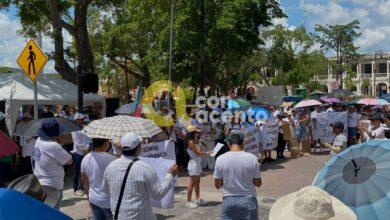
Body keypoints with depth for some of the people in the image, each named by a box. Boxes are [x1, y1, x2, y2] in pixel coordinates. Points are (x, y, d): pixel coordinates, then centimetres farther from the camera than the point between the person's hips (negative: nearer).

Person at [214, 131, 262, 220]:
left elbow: (217, 185, -1)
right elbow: (258, 183, -2)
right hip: (248, 200, 0)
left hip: (229, 200, 0)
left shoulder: (220, 159, -8)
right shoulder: (252, 158, -10)